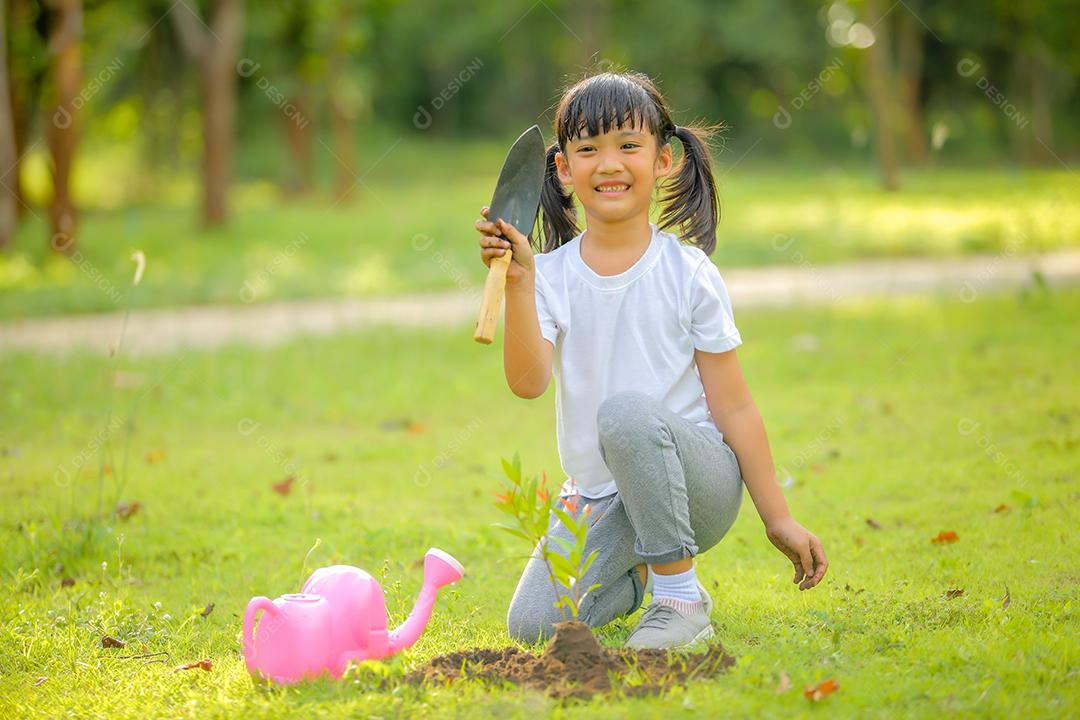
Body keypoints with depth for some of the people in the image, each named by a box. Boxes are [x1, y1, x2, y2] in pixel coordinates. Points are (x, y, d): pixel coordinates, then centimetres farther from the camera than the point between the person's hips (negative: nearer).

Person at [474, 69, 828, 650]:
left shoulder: (688, 272, -4)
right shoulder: (552, 275, 1)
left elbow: (733, 406, -3)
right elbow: (528, 382, -15)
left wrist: (779, 520, -3)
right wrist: (518, 283, -25)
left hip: (698, 481, -3)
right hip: (600, 497, 4)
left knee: (627, 411, -35)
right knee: (533, 624, -14)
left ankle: (681, 598, -19)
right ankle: (639, 573, 19)